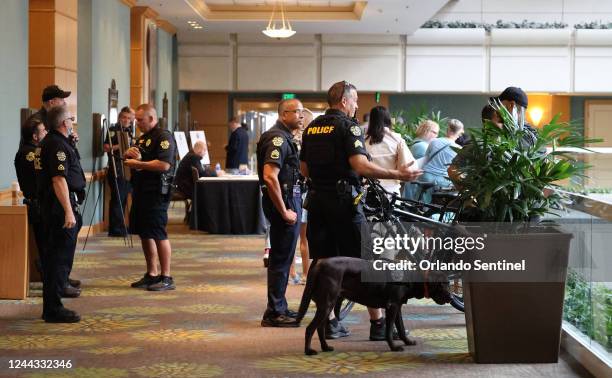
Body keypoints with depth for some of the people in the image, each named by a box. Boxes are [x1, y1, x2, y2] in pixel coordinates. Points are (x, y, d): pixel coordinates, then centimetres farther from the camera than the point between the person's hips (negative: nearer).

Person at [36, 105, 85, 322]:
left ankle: (51, 307, 21)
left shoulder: (49, 142, 17)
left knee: (55, 257, 14)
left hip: (51, 207, 11)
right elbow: (59, 180, -23)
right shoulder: (58, 145, -16)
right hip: (61, 206, -11)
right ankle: (54, 310, -4)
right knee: (60, 258, -7)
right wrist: (68, 212, -26)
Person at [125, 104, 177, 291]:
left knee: (158, 235, -7)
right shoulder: (142, 138, 18)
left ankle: (166, 278, -2)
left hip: (156, 193, -9)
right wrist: (129, 153, 3)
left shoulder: (164, 137, -11)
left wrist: (138, 163, -16)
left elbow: (164, 165, -23)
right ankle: (151, 274, 20)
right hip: (141, 191, 9)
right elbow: (134, 157, 27)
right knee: (144, 233, 12)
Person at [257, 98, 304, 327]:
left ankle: (279, 308, 24)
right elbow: (270, 177, -26)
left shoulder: (285, 138, 17)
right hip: (284, 202, -11)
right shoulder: (278, 139, -16)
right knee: (281, 259, -6)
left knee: (282, 258, 16)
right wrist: (284, 211, -23)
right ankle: (274, 313, -1)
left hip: (289, 201, 11)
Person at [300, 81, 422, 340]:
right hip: (343, 200, -7)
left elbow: (304, 169, 16)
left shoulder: (311, 128, 12)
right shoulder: (348, 126, -8)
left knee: (323, 262, 9)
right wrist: (398, 175, -18)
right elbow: (361, 165, -20)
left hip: (316, 199, 7)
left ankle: (329, 322, 10)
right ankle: (378, 324, 0)